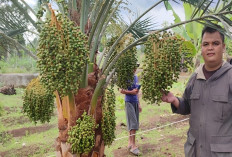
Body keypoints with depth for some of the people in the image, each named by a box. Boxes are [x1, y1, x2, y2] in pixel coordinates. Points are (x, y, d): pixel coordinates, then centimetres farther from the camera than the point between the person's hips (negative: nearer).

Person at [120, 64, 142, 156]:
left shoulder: (136, 77, 12)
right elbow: (122, 91, -9)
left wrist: (139, 104, 17)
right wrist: (131, 92, -21)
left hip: (135, 102, 7)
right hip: (129, 102, -7)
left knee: (135, 123, 10)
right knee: (133, 123, -12)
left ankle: (130, 142, 22)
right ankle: (133, 146, -11)